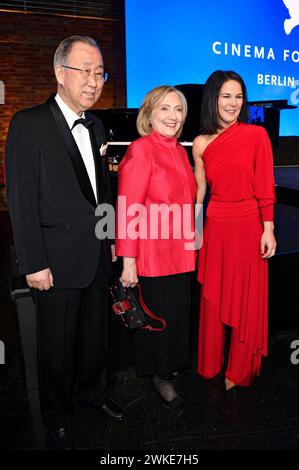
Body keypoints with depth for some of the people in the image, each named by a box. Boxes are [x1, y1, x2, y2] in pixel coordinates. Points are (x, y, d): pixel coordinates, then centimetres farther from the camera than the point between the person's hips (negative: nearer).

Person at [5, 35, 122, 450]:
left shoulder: (96, 126, 8)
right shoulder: (29, 124, -12)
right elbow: (22, 201, -15)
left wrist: (111, 237, 11)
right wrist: (34, 264, -16)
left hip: (98, 255, 6)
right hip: (57, 260, -6)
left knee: (96, 332, 21)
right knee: (58, 343, 12)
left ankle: (92, 391, 46)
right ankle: (57, 415, 36)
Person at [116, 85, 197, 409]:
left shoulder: (179, 151, 10)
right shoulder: (140, 150, -15)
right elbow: (129, 210, -18)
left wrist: (191, 243, 13)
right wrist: (128, 261, -19)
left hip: (181, 252, 7)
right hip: (153, 253, -7)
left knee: (178, 312, 19)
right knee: (159, 316, 9)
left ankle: (170, 364, 44)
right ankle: (160, 376, 33)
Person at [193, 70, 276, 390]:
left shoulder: (256, 135, -4)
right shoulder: (201, 144, 4)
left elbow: (264, 187, -4)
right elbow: (199, 191, 10)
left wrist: (268, 229, -7)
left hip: (249, 226, -2)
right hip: (215, 228, 2)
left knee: (247, 302, 8)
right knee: (213, 299, 12)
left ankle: (240, 371, 29)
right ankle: (210, 366, 33)